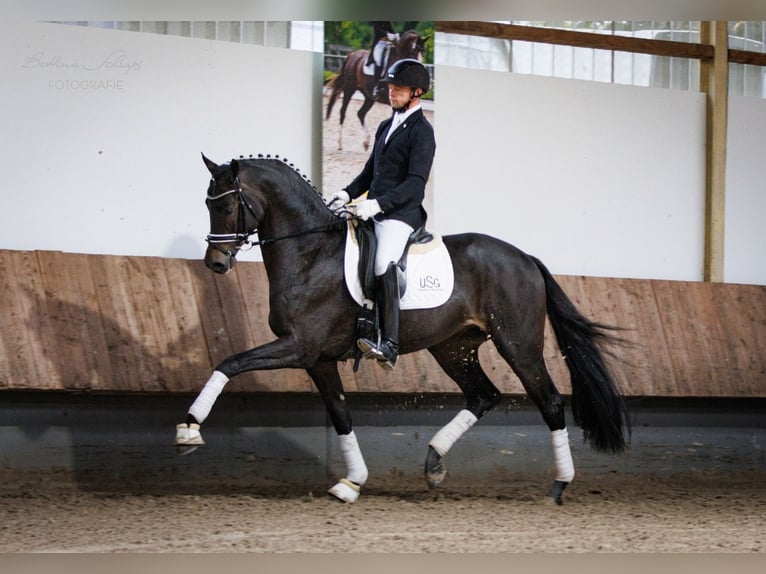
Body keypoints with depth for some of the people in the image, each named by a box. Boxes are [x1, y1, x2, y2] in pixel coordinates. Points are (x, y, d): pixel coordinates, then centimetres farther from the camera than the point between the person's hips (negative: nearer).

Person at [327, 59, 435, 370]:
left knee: (384, 265, -30)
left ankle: (389, 345, -40)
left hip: (401, 214, -10)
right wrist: (348, 193, 7)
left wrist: (378, 204, -25)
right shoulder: (386, 126, 20)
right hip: (373, 211, 10)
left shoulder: (421, 131, -7)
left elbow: (416, 182, -16)